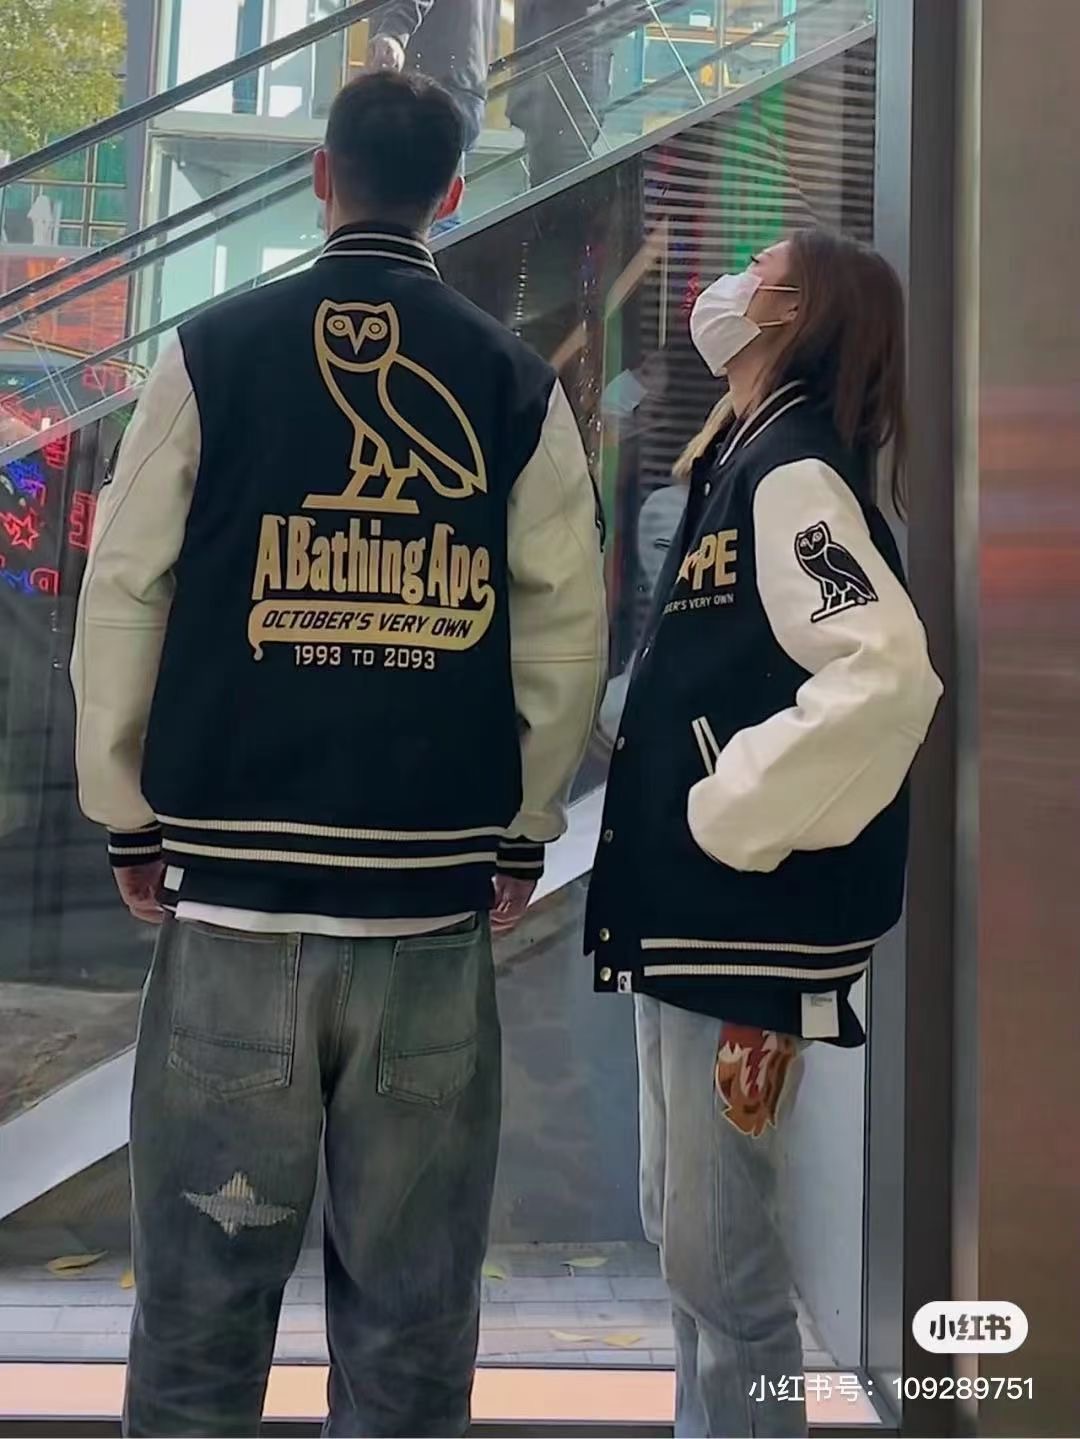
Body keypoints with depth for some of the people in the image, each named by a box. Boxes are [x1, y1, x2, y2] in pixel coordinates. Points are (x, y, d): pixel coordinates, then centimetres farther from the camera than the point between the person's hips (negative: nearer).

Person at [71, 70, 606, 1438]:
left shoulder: (211, 353, 1)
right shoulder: (519, 384, 4)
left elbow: (123, 594, 1)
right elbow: (567, 625, 2)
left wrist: (127, 816, 10)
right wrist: (525, 827, 12)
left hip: (233, 889, -1)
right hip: (436, 907, 1)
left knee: (203, 1291, 12)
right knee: (411, 1305, 13)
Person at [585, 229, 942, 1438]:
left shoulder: (792, 473, -14)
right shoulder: (742, 468, 15)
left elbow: (884, 677, -29)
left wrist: (733, 822, -20)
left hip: (741, 925, -9)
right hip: (684, 916, 9)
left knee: (720, 1254, 2)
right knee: (684, 1234, 20)